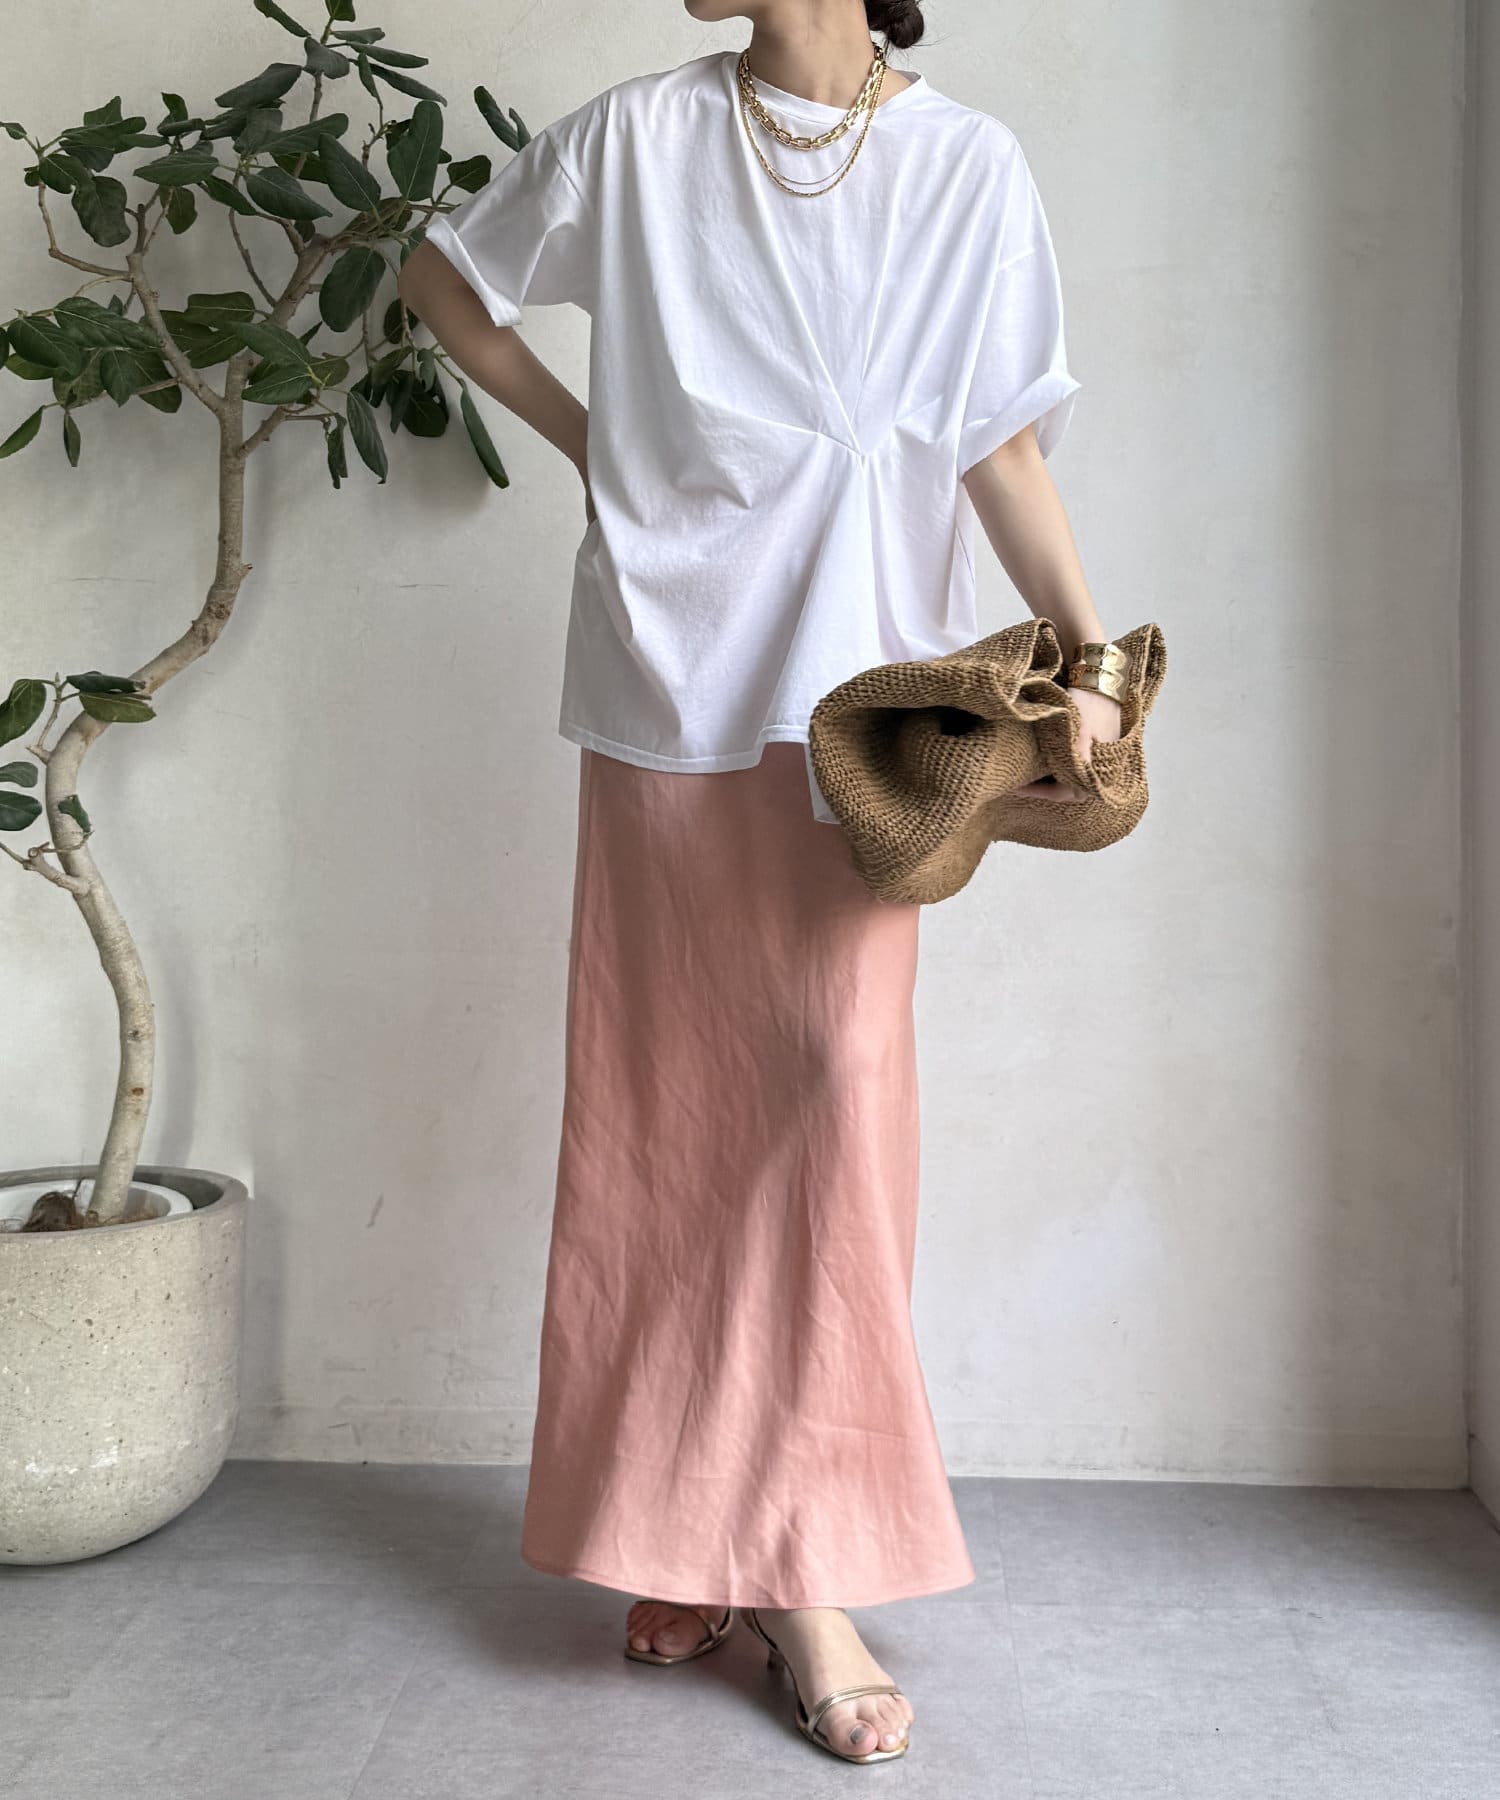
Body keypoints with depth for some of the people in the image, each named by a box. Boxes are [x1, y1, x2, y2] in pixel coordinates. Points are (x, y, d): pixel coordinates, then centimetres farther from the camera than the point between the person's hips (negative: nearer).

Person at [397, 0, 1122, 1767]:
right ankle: (687, 1540, 17)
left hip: (852, 704, -1)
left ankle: (804, 1569, 3)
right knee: (665, 1106, 4)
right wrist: (584, 438, 12)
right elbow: (440, 277, 20)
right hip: (665, 684, 2)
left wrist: (1089, 651, -9)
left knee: (830, 1097, -6)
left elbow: (1001, 440, 3)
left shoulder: (967, 166, 3)